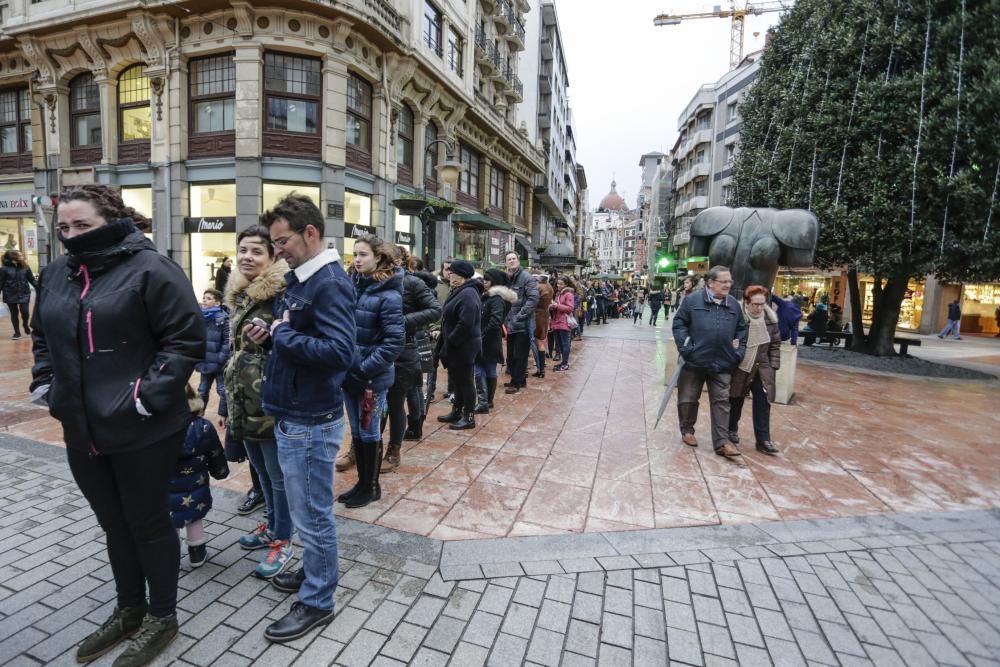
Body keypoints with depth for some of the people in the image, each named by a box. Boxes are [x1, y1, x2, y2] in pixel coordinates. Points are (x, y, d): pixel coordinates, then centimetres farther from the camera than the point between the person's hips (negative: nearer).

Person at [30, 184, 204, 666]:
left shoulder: (149, 268, -13)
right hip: (82, 431, 7)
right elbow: (43, 337, 23)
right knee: (114, 524, 21)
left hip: (143, 431, -7)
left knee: (148, 523, 9)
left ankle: (162, 617, 30)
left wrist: (150, 394, -20)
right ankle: (129, 610, 42)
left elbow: (187, 339, -16)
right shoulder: (56, 273, 9)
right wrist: (44, 383, 9)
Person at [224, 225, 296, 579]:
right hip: (243, 402, 8)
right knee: (261, 471, 22)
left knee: (279, 475, 6)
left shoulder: (281, 294, -15)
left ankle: (283, 540, 23)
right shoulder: (237, 294, 11)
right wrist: (229, 401, 21)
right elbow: (235, 350, 19)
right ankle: (271, 523, 40)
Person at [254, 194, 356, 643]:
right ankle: (316, 571, 43)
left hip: (310, 421, -10)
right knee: (307, 510, 23)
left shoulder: (330, 283, -20)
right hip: (294, 415, 10)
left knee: (312, 514, 6)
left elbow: (339, 352, -30)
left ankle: (317, 602, 25)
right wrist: (270, 334, 2)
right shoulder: (301, 278, 11)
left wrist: (282, 336, -19)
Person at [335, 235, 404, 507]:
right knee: (356, 431, 17)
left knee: (369, 433, 8)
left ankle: (371, 487, 26)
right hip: (349, 373, 6)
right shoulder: (352, 285, 4)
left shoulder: (388, 294, -14)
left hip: (373, 377, -6)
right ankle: (362, 483, 33)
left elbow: (395, 340, -19)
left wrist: (366, 369, -19)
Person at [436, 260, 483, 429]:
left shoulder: (468, 294, -20)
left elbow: (466, 324, -28)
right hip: (457, 346, 10)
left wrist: (449, 342, -19)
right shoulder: (460, 291, 13)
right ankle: (457, 412, 31)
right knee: (457, 380, 18)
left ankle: (469, 417, 13)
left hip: (464, 347, -10)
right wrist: (446, 341, 11)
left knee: (465, 380, 1)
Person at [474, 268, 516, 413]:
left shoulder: (497, 298, -14)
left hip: (489, 341, -9)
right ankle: (487, 401, 20)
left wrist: (482, 336, -16)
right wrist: (480, 336, 7)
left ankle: (483, 403, -3)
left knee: (480, 371, -6)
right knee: (489, 370, 12)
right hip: (484, 341, 9)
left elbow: (495, 321, -23)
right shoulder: (488, 296, 15)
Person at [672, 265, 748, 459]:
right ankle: (687, 430, 31)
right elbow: (679, 323, -5)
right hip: (695, 362, -3)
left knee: (722, 402, 4)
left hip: (723, 364, 3)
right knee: (689, 399, 10)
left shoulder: (734, 304, 6)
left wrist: (739, 351, 5)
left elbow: (741, 330, 16)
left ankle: (722, 442, 10)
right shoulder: (693, 300, -7)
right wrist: (685, 347, -13)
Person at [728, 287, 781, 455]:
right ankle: (732, 429, 32)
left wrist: (774, 366, 3)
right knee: (736, 400, 12)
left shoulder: (770, 318, -2)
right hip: (739, 367, -3)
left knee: (763, 402, 0)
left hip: (762, 368, 3)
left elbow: (775, 344, 6)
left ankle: (763, 440, 6)